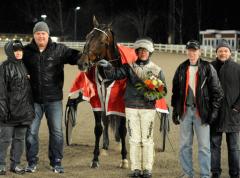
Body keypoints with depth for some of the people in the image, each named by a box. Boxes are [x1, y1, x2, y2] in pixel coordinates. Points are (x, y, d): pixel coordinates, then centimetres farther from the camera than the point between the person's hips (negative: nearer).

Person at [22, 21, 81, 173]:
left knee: (57, 131, 6)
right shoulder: (27, 51, 0)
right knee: (31, 131, 5)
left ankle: (56, 162, 18)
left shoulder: (59, 50, -2)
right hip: (34, 99, 0)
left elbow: (75, 57, -9)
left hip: (54, 99, 0)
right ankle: (32, 162, 17)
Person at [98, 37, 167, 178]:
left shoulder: (157, 70, 1)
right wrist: (108, 67, -32)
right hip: (131, 107, 1)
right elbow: (115, 74, -11)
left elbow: (163, 89, 5)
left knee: (147, 139, 2)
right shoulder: (129, 67, 2)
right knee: (134, 139, 4)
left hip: (148, 108, -1)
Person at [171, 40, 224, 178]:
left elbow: (217, 91, -2)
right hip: (185, 111, 4)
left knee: (204, 145, -3)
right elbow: (176, 90, 16)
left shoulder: (208, 68, -2)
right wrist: (175, 110, 11)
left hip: (201, 111, -4)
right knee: (185, 145, 9)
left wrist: (214, 111, -8)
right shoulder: (182, 69, 10)